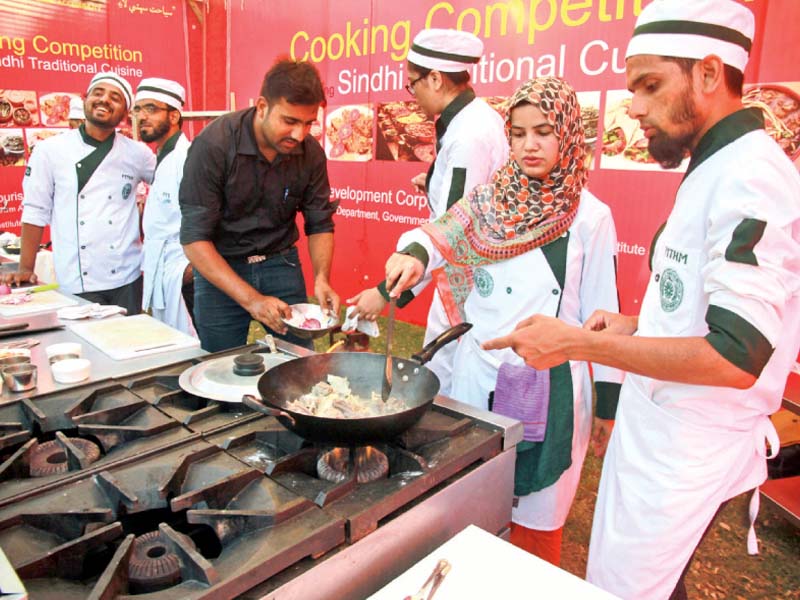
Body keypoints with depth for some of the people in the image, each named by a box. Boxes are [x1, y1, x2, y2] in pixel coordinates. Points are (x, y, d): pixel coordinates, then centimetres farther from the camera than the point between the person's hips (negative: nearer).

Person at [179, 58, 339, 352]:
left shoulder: (311, 152, -11)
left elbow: (320, 224, 0)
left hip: (281, 263, 3)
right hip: (219, 267, -2)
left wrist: (321, 278, -18)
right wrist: (252, 299, -29)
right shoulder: (213, 144, -21)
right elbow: (194, 239, -22)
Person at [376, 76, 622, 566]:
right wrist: (413, 253, -30)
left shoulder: (590, 217, -3)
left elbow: (602, 313, -1)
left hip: (552, 384, -2)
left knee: (536, 517, 12)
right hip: (480, 374, 2)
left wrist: (608, 403, 1)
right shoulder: (491, 200, 3)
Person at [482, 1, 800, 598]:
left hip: (688, 455, -9)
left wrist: (575, 343, -25)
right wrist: (637, 326, 5)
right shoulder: (715, 169, 10)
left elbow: (735, 357, -27)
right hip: (655, 435, 9)